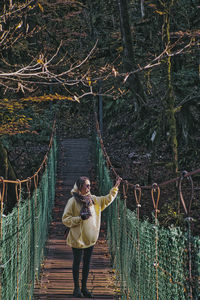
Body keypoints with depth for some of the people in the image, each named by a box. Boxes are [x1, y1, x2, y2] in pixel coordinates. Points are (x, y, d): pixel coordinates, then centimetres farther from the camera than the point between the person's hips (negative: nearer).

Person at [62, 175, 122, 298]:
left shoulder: (93, 199, 7)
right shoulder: (73, 201, -11)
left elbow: (107, 199, 18)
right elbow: (66, 219, -10)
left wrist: (115, 187, 13)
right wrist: (80, 218, -21)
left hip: (90, 237, 5)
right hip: (77, 237, -5)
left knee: (87, 262, 12)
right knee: (77, 262, 5)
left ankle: (84, 287, 23)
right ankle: (77, 288, 16)